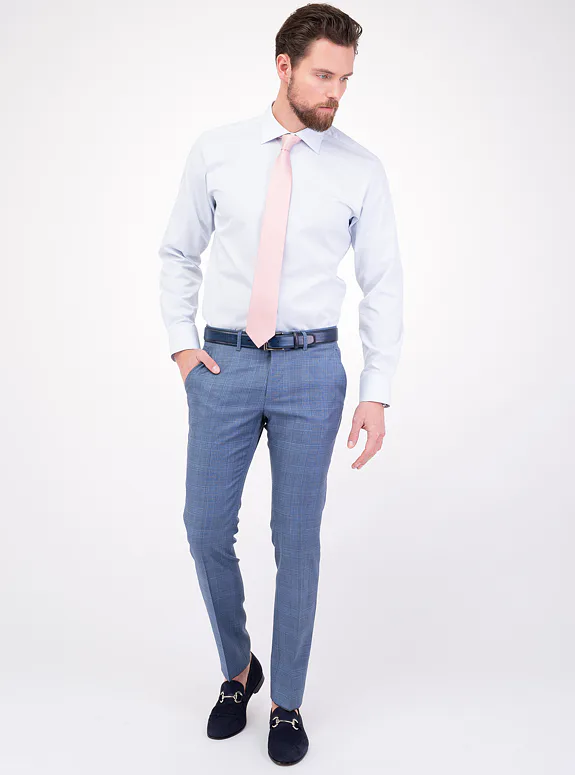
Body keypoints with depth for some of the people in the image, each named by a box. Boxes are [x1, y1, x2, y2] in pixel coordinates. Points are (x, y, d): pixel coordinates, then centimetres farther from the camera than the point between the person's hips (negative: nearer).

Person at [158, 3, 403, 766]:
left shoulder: (361, 170, 0)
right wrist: (182, 343, 1)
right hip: (224, 364, 1)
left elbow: (383, 285, 1)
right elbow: (178, 254, 12)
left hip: (312, 370, -1)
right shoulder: (215, 152, 2)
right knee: (207, 528, 5)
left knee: (298, 539, 6)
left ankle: (287, 704, 27)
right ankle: (238, 669, 34)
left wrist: (377, 393, -5)